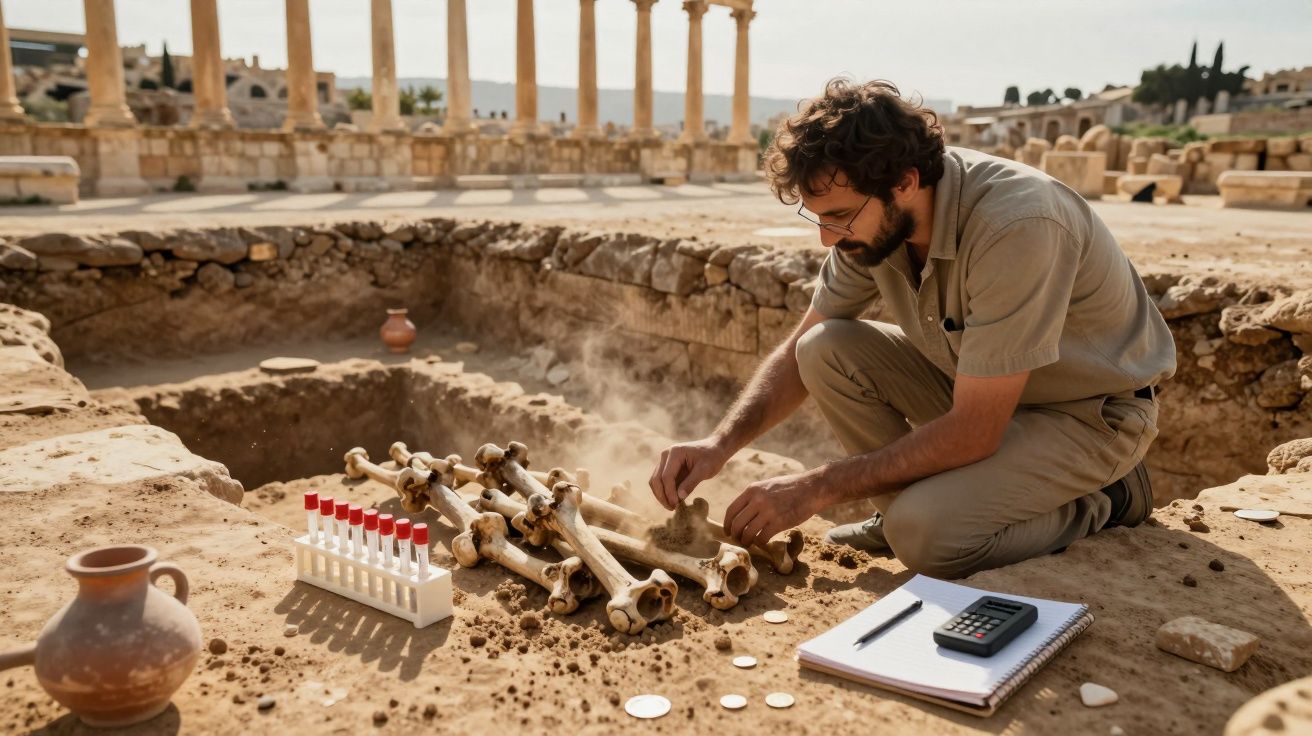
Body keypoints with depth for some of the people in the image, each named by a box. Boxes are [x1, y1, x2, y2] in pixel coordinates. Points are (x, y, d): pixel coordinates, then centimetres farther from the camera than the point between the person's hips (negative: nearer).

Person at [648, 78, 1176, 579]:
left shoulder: (1015, 226, -35)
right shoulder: (871, 217, -12)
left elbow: (973, 432, -32)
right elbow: (800, 353, -2)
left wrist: (817, 489, -27)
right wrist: (721, 443, -18)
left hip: (1093, 411, -6)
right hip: (978, 386, 6)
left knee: (926, 534, -28)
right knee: (826, 351, -14)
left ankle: (1108, 501, -2)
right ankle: (902, 509, 4)